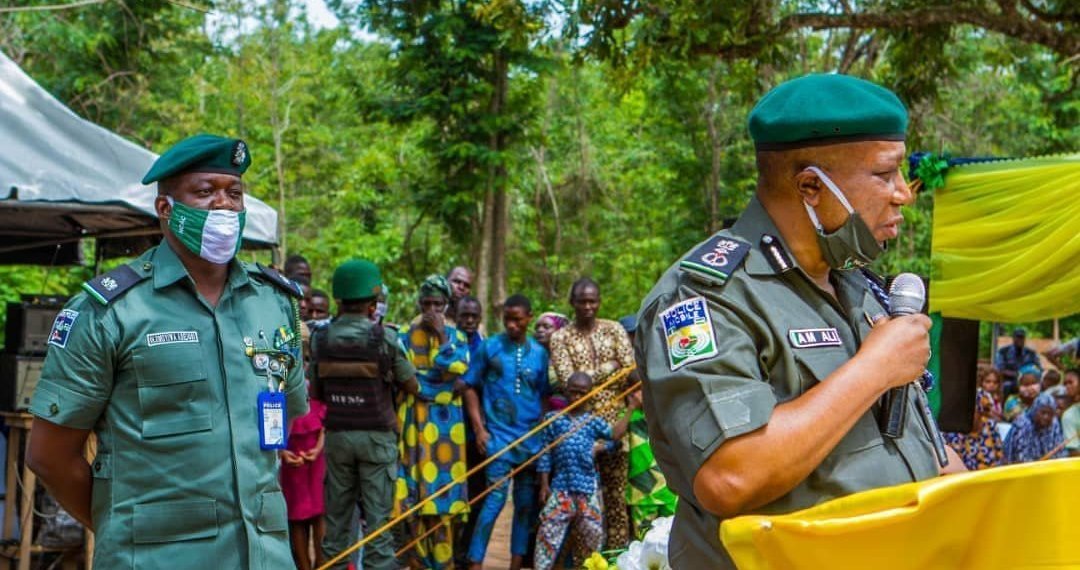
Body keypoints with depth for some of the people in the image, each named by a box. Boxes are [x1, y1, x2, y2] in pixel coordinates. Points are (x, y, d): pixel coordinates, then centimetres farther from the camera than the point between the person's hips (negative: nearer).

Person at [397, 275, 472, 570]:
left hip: (446, 425, 1)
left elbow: (456, 372, -6)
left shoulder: (456, 337, 10)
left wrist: (442, 336, -8)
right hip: (414, 422, -1)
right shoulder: (405, 335, 6)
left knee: (444, 487, -3)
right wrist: (443, 387, -6)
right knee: (414, 492, -5)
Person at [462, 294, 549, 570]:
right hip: (498, 434, -4)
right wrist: (479, 428, -5)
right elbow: (471, 387, 2)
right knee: (496, 498, -11)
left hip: (531, 437, 4)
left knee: (526, 503, 8)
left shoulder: (539, 353, 8)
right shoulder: (489, 347, 0)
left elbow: (545, 395, 13)